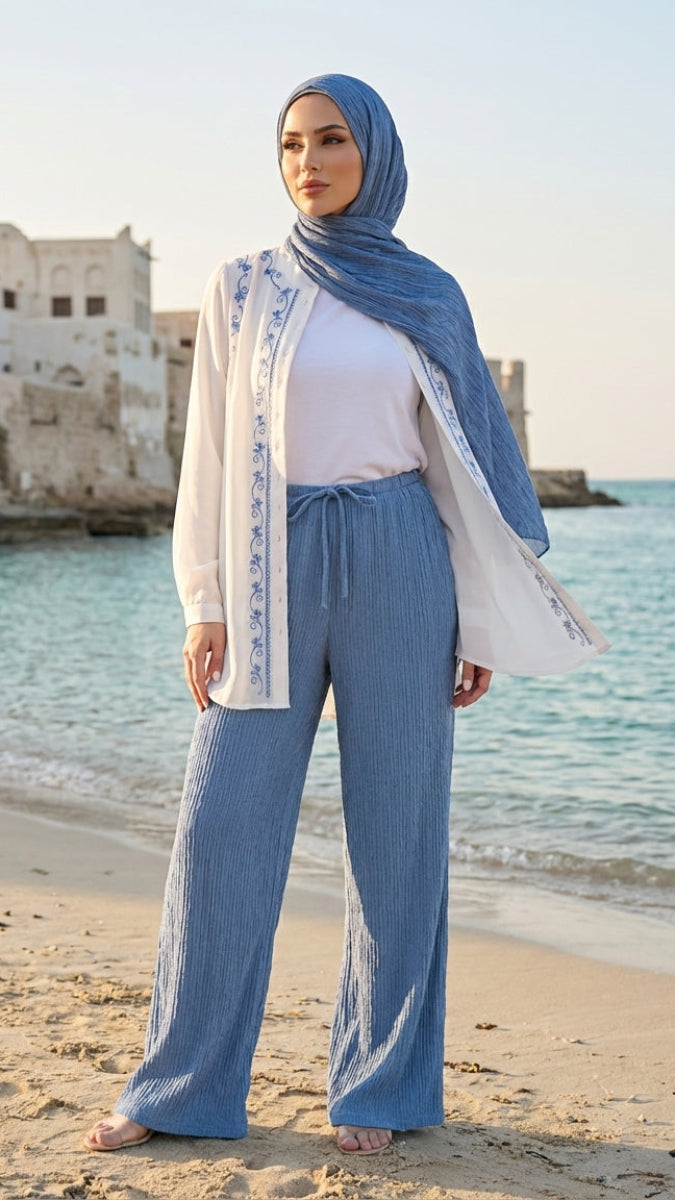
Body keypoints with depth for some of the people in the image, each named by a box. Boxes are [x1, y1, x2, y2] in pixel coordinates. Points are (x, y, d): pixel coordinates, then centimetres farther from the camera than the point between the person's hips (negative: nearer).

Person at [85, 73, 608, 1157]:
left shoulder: (429, 298, 7)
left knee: (396, 823, 2)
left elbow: (464, 460, 8)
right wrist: (205, 603, -3)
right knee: (224, 824, -1)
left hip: (398, 562, 0)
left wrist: (481, 623, 4)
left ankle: (380, 1084, 16)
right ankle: (184, 1086, 13)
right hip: (274, 570, 0)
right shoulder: (242, 289, 7)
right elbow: (213, 449, 5)